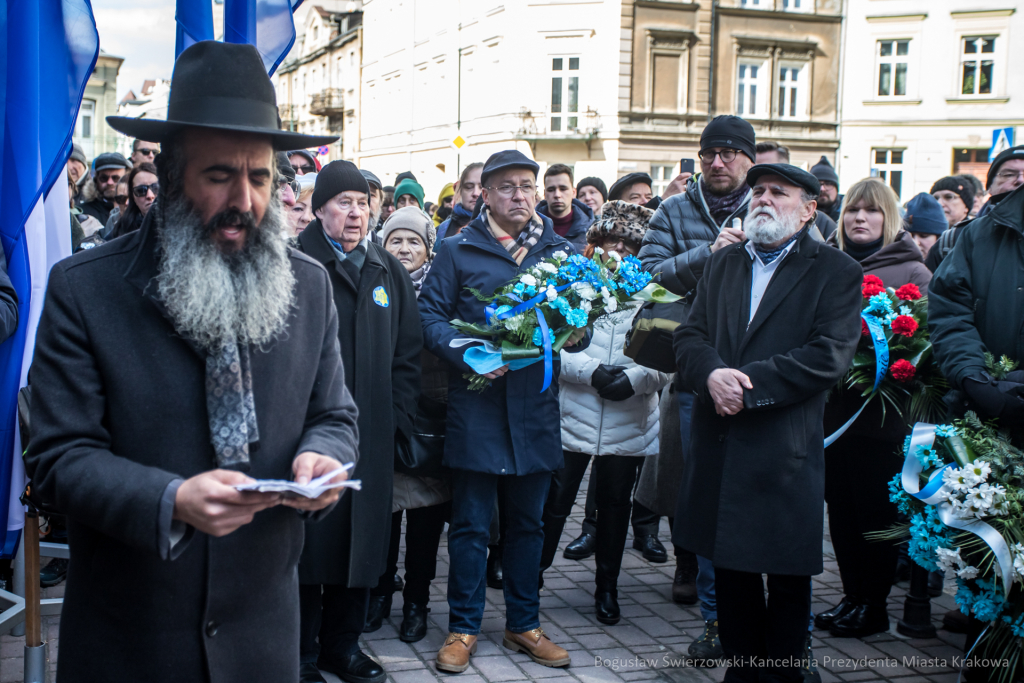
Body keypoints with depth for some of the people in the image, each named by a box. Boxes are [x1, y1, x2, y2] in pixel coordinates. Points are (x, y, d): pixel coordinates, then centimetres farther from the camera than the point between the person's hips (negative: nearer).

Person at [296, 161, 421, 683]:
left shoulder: (389, 271, 12)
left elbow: (408, 350, 12)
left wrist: (398, 418, 4)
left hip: (371, 435, 5)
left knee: (361, 538, 12)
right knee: (310, 540, 3)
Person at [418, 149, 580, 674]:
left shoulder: (558, 250, 10)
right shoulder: (458, 251, 1)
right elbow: (429, 313, -4)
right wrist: (468, 355, -19)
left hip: (536, 408, 3)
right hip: (476, 407, -3)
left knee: (528, 522, 14)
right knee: (471, 524, 4)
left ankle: (523, 624, 28)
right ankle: (463, 627, 18)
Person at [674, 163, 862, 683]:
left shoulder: (837, 272, -1)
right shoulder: (723, 262, 15)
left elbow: (829, 356, -12)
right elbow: (691, 334, 7)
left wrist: (748, 384, -18)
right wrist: (712, 374, -15)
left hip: (786, 449, -4)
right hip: (719, 441, 5)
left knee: (788, 577, 5)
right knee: (730, 567, 13)